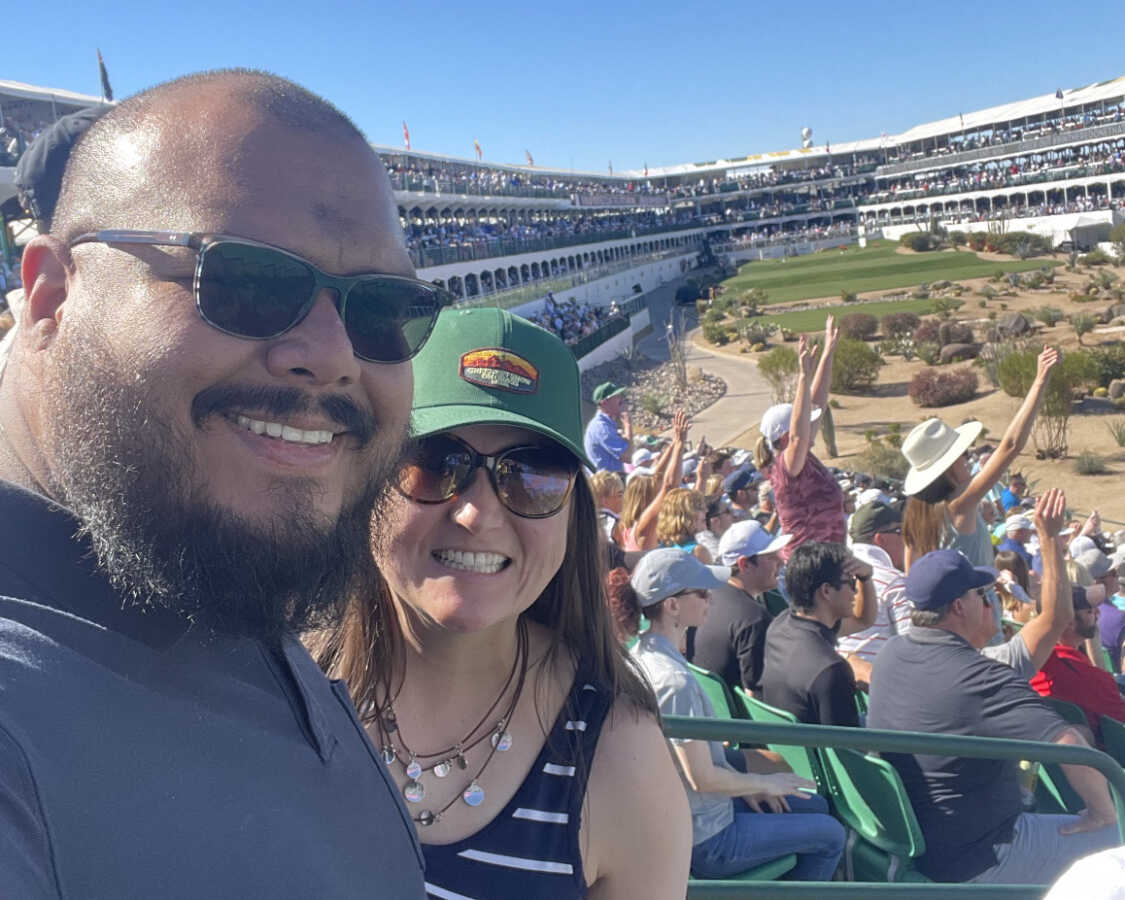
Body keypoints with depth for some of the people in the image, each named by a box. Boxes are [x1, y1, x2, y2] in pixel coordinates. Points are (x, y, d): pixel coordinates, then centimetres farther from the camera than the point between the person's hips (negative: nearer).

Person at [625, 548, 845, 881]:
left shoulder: (640, 654, 0)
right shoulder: (677, 681, -30)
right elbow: (703, 777, -24)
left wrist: (744, 783, 7)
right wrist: (764, 782, -8)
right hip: (705, 843, -9)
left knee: (816, 806, 20)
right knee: (830, 835, 4)